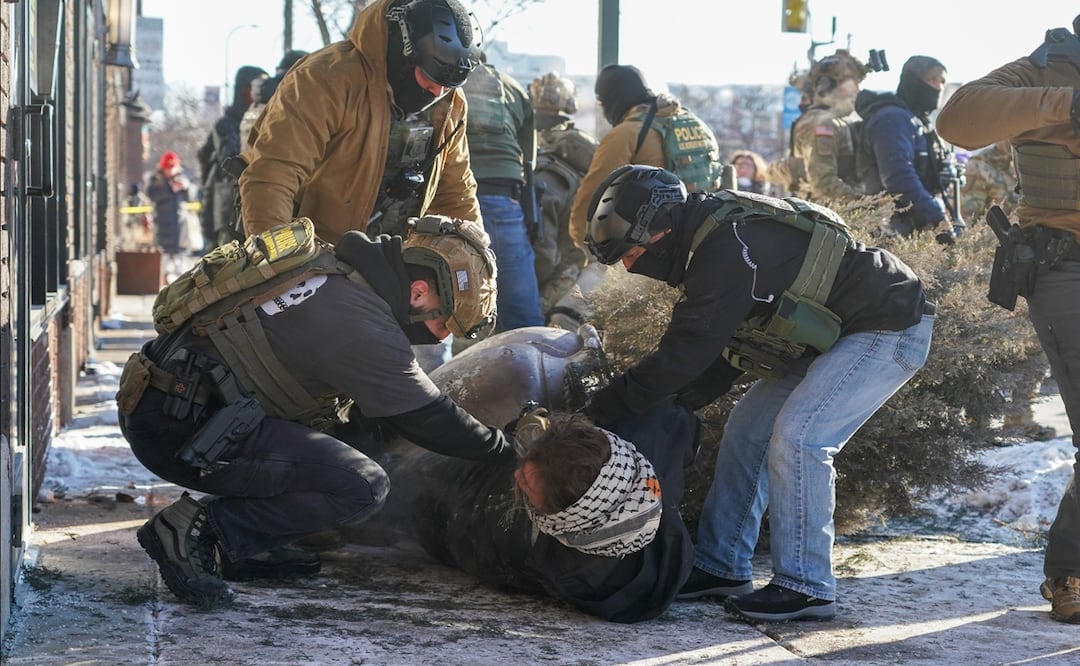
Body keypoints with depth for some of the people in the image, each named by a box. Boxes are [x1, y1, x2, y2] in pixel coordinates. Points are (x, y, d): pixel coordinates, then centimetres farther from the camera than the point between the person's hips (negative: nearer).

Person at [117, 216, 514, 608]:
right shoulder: (363, 326, -17)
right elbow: (429, 420, -7)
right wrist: (505, 448, 7)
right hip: (180, 428, -10)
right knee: (362, 488, -17)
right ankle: (197, 529, -12)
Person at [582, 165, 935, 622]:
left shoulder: (729, 250, -30)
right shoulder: (706, 240, 2)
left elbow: (685, 353, -30)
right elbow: (717, 348, 8)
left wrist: (603, 408, -24)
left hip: (889, 328, -11)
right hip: (832, 336, 11)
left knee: (797, 439, -20)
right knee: (746, 432, 8)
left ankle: (805, 587, -11)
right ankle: (720, 567, 15)